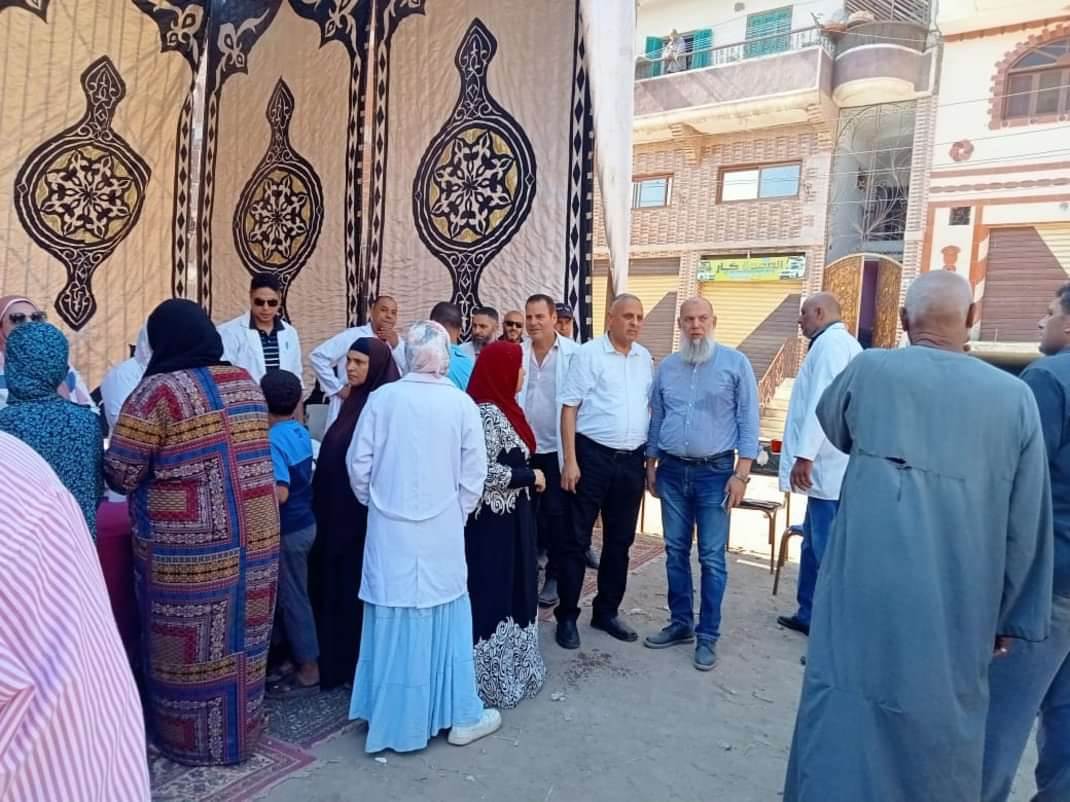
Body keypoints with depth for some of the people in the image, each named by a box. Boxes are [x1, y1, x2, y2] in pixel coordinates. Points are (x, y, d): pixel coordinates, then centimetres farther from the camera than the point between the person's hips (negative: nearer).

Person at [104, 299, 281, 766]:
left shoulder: (160, 390, -13)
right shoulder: (246, 383, 5)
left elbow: (120, 475, -13)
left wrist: (156, 464, 9)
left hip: (188, 549, -5)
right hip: (255, 537, 6)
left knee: (191, 645, 12)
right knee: (240, 637, 18)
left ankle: (195, 741, 29)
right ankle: (241, 731, 34)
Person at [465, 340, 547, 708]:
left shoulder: (502, 408, 10)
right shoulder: (487, 413, -20)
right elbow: (484, 471, -25)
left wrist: (529, 476, 2)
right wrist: (531, 477, -15)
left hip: (509, 517, 10)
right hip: (493, 522, -10)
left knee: (509, 591, 18)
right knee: (492, 594, 2)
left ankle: (508, 668, 32)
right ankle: (491, 677, 17)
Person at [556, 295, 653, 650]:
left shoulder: (645, 358, 10)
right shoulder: (589, 353, -6)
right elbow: (569, 407, -8)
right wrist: (570, 461, -14)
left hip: (631, 460, 6)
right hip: (593, 456, -5)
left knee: (620, 540, 13)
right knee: (577, 539, 2)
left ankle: (607, 611, 28)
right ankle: (567, 616, 15)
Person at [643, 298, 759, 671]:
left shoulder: (735, 363, -4)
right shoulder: (666, 367, 8)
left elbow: (748, 421, -5)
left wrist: (741, 473, -10)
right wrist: (651, 465, 13)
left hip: (715, 472, -4)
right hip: (672, 471, 4)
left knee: (712, 558, 1)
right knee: (675, 551, 11)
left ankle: (708, 635, 13)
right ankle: (681, 623, 25)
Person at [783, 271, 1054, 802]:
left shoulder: (869, 369, -4)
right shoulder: (1015, 396, 1)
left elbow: (833, 429, 18)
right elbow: (1027, 524, 5)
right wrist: (1009, 615, 15)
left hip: (865, 591, -2)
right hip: (961, 606, 2)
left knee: (846, 727, 9)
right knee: (940, 733, 18)